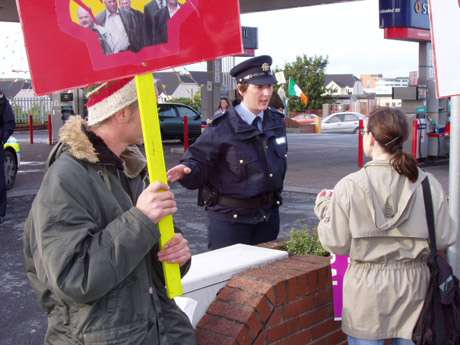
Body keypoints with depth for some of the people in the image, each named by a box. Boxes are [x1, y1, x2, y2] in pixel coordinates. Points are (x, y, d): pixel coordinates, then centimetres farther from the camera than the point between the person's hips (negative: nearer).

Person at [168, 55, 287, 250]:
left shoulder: (276, 122, 6)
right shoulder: (223, 128, -15)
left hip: (268, 214, 6)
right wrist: (186, 170, -35)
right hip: (231, 217, -6)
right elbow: (199, 159, -14)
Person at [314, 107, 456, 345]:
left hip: (367, 286, -2)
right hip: (413, 284, 2)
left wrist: (324, 209, 7)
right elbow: (443, 240, -3)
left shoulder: (350, 186, -14)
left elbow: (337, 244, -9)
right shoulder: (428, 184, -8)